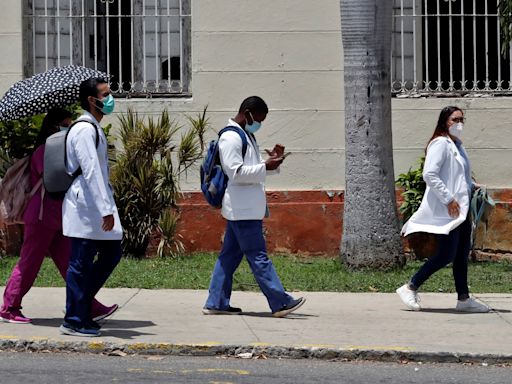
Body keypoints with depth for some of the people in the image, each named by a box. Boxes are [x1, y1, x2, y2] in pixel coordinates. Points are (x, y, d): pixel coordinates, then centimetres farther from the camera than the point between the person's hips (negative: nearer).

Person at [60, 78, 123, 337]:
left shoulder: (94, 129, 18)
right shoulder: (85, 130, -15)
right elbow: (91, 172, -22)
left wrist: (107, 206, 21)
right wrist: (105, 210, -25)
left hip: (96, 205, 10)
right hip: (85, 206, -10)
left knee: (112, 253, 13)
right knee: (81, 263, -4)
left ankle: (81, 307, 20)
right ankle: (74, 320, 3)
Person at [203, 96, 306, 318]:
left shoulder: (247, 135, 19)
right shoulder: (230, 138, -13)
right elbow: (236, 172, -19)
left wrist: (272, 160, 9)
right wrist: (266, 167, -20)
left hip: (245, 209, 10)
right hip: (243, 209, -10)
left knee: (230, 255, 11)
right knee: (258, 257, -7)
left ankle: (216, 303, 14)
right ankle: (280, 303, -7)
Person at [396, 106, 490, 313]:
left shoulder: (457, 146, 18)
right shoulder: (440, 144, -11)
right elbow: (429, 174, -21)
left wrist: (472, 187, 10)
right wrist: (448, 199, -22)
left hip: (461, 209, 9)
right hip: (446, 211, -9)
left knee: (462, 256, 10)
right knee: (446, 255, -10)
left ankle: (464, 299, 15)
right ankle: (410, 288, 0)